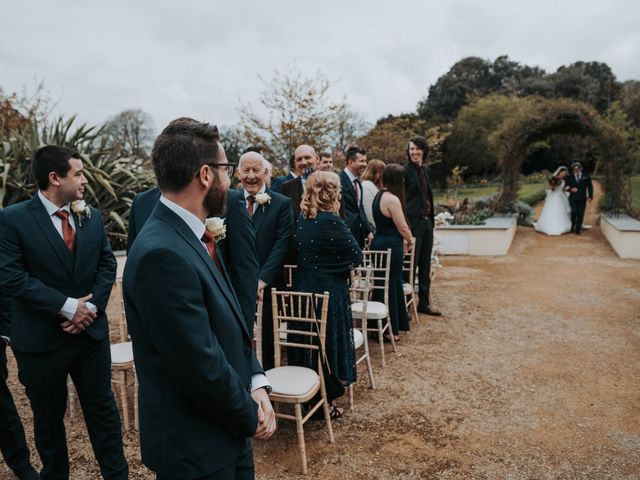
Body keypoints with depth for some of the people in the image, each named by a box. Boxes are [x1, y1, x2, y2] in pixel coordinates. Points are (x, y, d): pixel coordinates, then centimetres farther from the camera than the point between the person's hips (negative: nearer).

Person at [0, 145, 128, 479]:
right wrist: (67, 306, -19)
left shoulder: (92, 217, 4)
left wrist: (92, 306, -11)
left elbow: (107, 264, 4)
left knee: (102, 408, 14)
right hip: (41, 338, -3)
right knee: (49, 418, 16)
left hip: (91, 330, 3)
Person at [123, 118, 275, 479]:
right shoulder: (162, 254, -28)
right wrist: (251, 417, -11)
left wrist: (257, 383, -6)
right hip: (195, 449, -8)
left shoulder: (194, 236, 1)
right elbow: (201, 368, -27)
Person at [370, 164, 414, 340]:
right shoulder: (392, 199, -19)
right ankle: (389, 330, 16)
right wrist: (410, 240, 5)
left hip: (379, 242, 9)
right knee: (389, 287, 3)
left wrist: (402, 240, 15)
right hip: (390, 247, -9)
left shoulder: (379, 195, 10)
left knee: (388, 285, 18)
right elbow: (402, 227, -14)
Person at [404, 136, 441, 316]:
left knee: (425, 266, 13)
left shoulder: (425, 170, 14)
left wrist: (431, 219, 16)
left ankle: (424, 303, 24)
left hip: (427, 221, 8)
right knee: (411, 266, -3)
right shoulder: (405, 170, -10)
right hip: (413, 222, -8)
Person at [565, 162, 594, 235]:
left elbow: (590, 186, 10)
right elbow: (566, 187, 10)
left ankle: (578, 230, 8)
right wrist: (571, 189, -11)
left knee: (580, 214, -2)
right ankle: (572, 227, 6)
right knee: (574, 212, -17)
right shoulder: (569, 177, 9)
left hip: (582, 198, 1)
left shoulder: (586, 176, 10)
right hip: (573, 198, -1)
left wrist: (590, 196, 2)